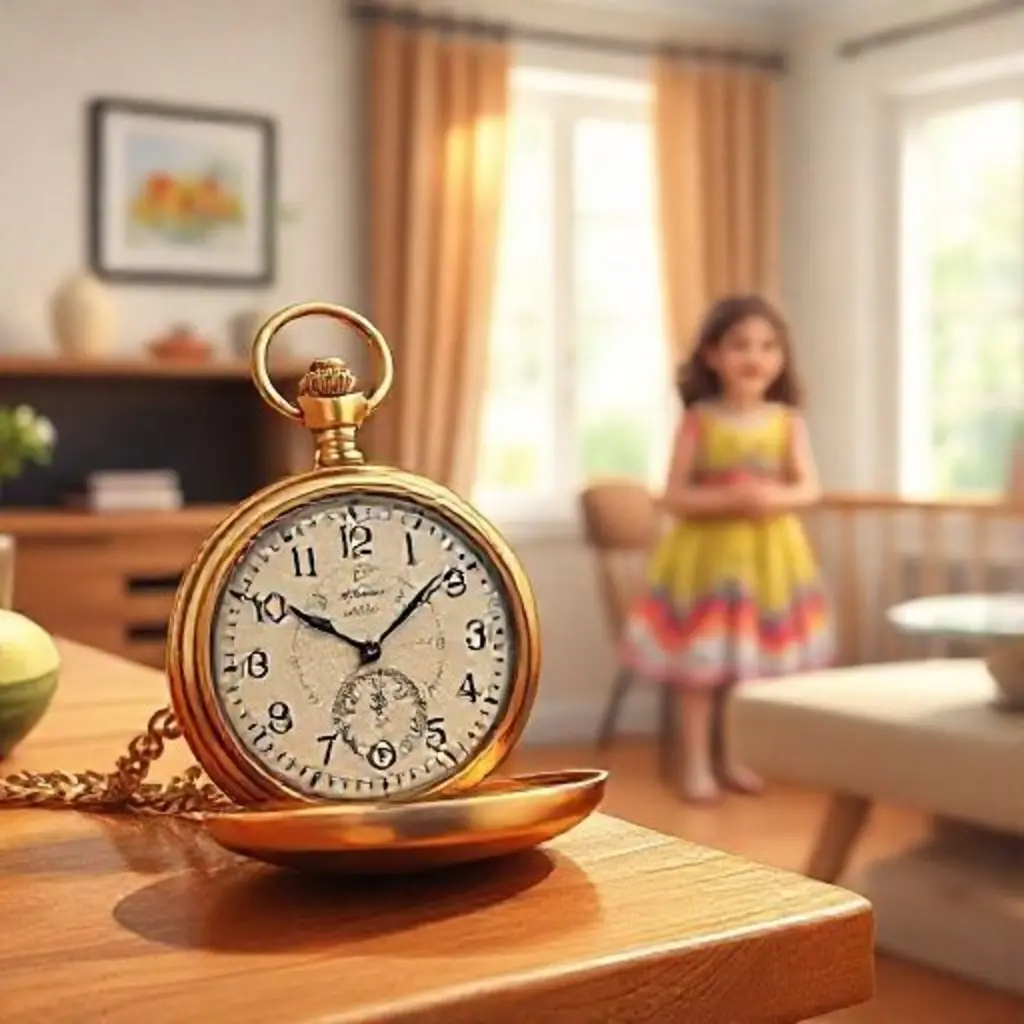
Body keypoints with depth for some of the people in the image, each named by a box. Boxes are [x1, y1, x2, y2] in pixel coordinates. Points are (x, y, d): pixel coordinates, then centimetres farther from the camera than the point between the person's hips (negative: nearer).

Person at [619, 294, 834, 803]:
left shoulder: (787, 422, 0)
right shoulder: (698, 420, -8)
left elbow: (810, 487, -3)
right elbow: (673, 497, -10)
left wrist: (778, 497, -24)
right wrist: (731, 499, -23)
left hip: (768, 555, 3)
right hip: (707, 552, -3)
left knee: (753, 663, 10)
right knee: (700, 663, 1)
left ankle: (732, 757, 26)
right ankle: (697, 763, 13)